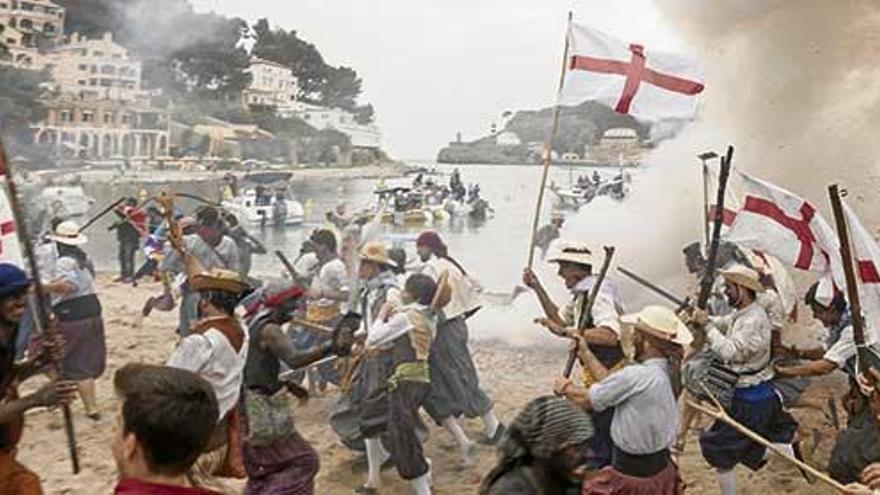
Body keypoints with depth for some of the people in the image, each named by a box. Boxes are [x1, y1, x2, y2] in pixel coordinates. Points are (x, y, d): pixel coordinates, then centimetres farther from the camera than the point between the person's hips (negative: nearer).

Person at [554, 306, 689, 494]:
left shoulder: (635, 376, -25)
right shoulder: (669, 371, -1)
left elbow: (586, 400, -14)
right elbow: (614, 384, 6)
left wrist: (565, 388, 5)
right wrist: (585, 353, 13)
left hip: (632, 474, -8)